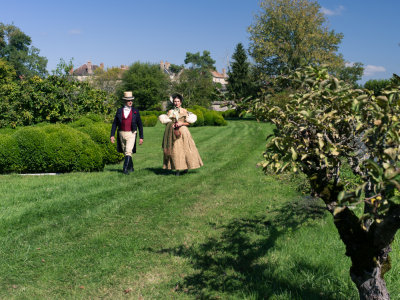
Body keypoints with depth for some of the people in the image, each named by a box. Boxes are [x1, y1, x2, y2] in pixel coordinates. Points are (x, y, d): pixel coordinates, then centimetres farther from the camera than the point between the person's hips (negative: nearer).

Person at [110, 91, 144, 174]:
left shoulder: (135, 111, -1)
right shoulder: (119, 110, 3)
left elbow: (140, 125, 2)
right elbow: (115, 124, 4)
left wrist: (141, 137, -1)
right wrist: (112, 135, -4)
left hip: (131, 134, -3)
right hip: (121, 134, 3)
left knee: (128, 152, -17)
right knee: (125, 153, 13)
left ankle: (125, 169, -16)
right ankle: (131, 167, 29)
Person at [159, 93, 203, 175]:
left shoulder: (184, 111, 7)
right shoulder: (170, 112, 9)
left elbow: (188, 123, 3)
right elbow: (166, 122, 8)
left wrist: (181, 123, -12)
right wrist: (172, 125, -11)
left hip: (183, 132, 0)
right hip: (173, 133, 1)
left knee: (185, 148, -5)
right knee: (175, 149, -6)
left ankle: (186, 167, 11)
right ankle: (177, 169, -2)